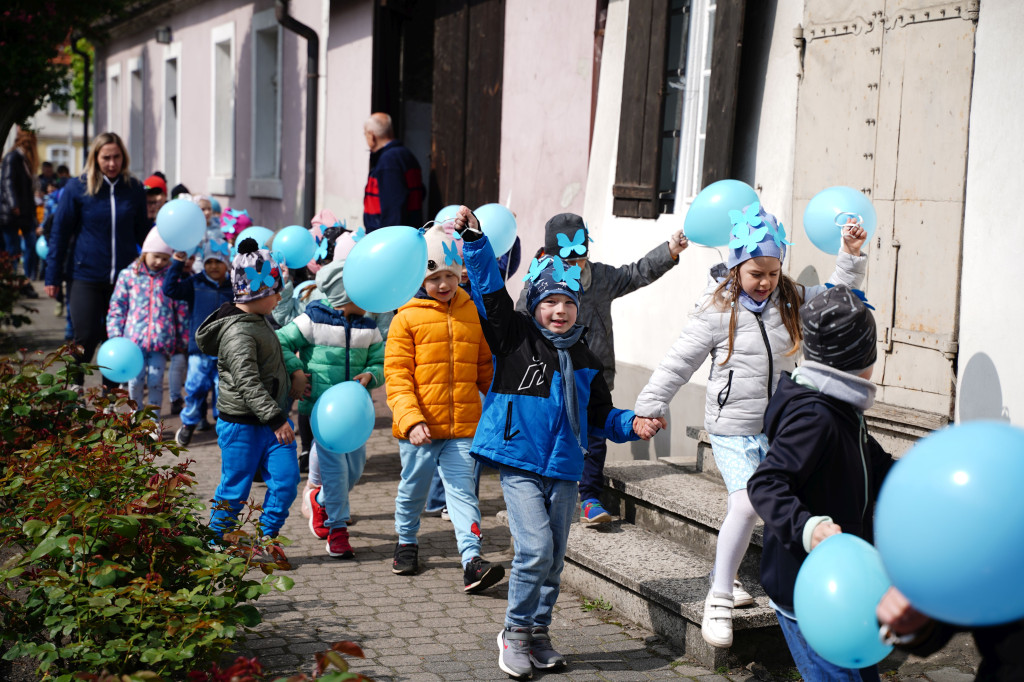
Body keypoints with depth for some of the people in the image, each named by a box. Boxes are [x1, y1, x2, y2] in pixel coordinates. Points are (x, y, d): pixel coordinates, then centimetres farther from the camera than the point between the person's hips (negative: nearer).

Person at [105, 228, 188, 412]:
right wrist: (115, 336, 1)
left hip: (161, 340, 0)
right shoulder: (128, 275, 6)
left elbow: (181, 310, 11)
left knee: (156, 380, -2)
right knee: (136, 380, 1)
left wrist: (183, 339, 10)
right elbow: (117, 307, 8)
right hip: (135, 338, 0)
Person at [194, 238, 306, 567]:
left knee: (286, 479, 1)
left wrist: (293, 376, 17)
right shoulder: (238, 332, -20)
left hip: (271, 418, 9)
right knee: (235, 488, 4)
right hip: (242, 423, -9)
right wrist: (275, 419, -29)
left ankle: (264, 541, 11)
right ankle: (216, 543, 21)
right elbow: (248, 383, -27)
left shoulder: (259, 320, 11)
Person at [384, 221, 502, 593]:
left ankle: (472, 561, -12)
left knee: (463, 490, -6)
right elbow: (397, 377, -8)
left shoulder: (473, 314, 8)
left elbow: (485, 370, 20)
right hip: (420, 427, -1)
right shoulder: (407, 319, -3)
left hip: (463, 425, 1)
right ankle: (406, 542, 37)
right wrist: (411, 419, -19)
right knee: (413, 488, 14)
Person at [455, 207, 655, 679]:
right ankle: (515, 632, 4)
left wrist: (631, 424, 1)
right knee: (535, 548, -14)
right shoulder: (515, 338, -2)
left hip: (564, 468, 5)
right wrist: (474, 241, -22)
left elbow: (600, 414, 19)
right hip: (520, 463, -5)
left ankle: (539, 633, 26)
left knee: (553, 558, 11)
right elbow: (490, 291, -12)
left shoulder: (583, 360, 11)